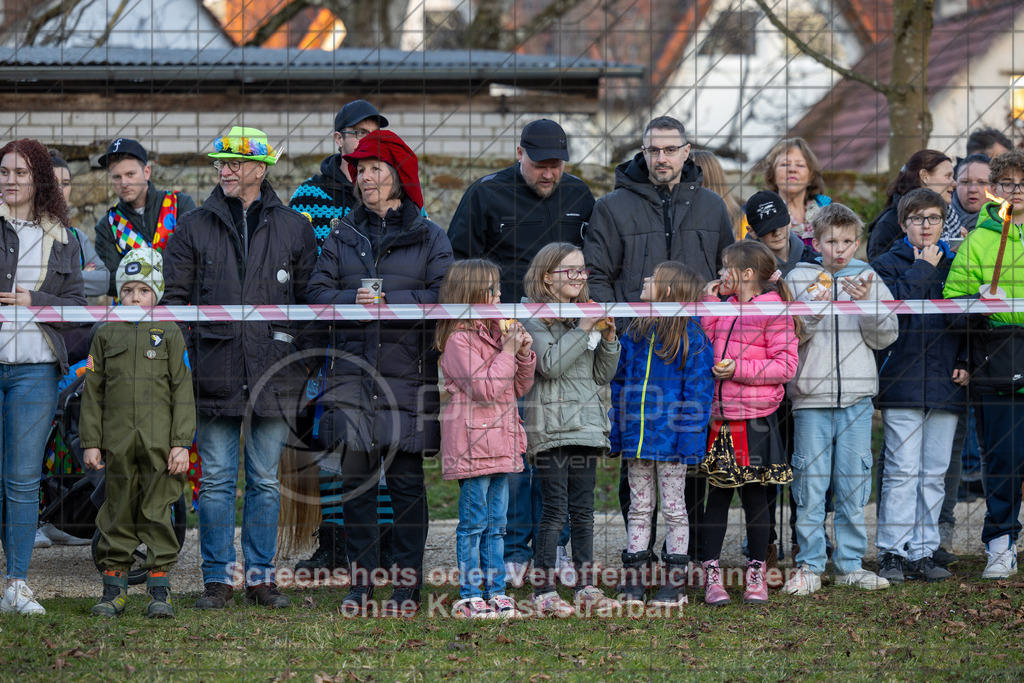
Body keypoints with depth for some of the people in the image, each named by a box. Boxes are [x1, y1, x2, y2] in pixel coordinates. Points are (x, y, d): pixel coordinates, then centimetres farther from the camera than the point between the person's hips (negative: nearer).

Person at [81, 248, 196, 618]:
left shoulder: (170, 335, 5)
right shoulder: (106, 335, 10)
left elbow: (183, 392, 3)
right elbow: (93, 392, 11)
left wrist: (182, 443, -4)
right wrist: (90, 442, 4)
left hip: (159, 444, -2)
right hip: (117, 442, 2)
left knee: (157, 513, 0)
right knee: (118, 514, 5)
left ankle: (159, 589, 5)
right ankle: (113, 589, 11)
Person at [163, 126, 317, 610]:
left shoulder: (293, 229, 7)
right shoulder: (194, 228, 7)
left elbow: (309, 300, 10)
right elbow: (174, 296, 6)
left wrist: (304, 363, 4)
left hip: (274, 377, 0)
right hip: (215, 375, 0)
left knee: (265, 480, 5)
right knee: (216, 480, 1)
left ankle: (260, 576, 12)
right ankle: (218, 579, 7)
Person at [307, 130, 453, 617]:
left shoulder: (428, 237, 5)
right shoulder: (342, 236, 13)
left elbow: (444, 298, -5)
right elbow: (318, 293, 6)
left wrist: (390, 301, -15)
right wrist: (354, 300, -13)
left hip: (409, 373, -2)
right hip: (353, 371, 2)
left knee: (406, 479, -1)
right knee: (356, 477, 0)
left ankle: (406, 585, 5)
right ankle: (360, 583, 6)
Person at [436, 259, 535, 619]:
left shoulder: (495, 334, 16)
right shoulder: (459, 340, -12)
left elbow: (518, 388, 20)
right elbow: (486, 388, -19)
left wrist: (524, 354, 5)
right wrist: (507, 352, -15)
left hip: (501, 445, 9)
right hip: (472, 446, -9)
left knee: (496, 523, 11)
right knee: (473, 523, -4)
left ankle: (496, 592, 15)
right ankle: (469, 596, -1)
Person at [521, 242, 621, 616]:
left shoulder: (587, 315, 15)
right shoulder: (534, 318, -4)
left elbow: (603, 375, 16)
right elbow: (550, 364, -17)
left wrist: (608, 338, 1)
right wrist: (582, 330, -16)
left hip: (586, 424, 6)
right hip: (551, 426, -6)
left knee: (583, 510, 8)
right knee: (555, 510, -7)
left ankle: (586, 587, 12)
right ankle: (544, 591, -3)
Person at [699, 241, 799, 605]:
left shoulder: (774, 311, -7)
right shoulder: (724, 308, 13)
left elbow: (785, 366, -11)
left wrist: (739, 369, -18)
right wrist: (709, 304, 5)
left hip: (755, 420, -5)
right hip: (719, 417, 5)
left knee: (754, 494, 4)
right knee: (717, 494, 5)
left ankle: (756, 574, 15)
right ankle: (712, 573, 8)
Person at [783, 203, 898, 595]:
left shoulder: (868, 279, 8)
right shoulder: (798, 279, 4)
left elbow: (885, 338, 4)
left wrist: (867, 303, -11)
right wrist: (813, 309, -16)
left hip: (857, 398, 1)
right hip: (810, 398, -1)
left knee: (853, 483, 5)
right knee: (810, 483, 0)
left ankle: (850, 563, 13)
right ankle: (809, 566, 6)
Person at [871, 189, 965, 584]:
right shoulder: (887, 264, 5)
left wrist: (966, 363, 8)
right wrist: (921, 270, -7)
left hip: (945, 385, 4)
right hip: (902, 383, -4)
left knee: (934, 473, 5)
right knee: (902, 470, -9)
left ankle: (922, 553, 10)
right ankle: (892, 553, -4)